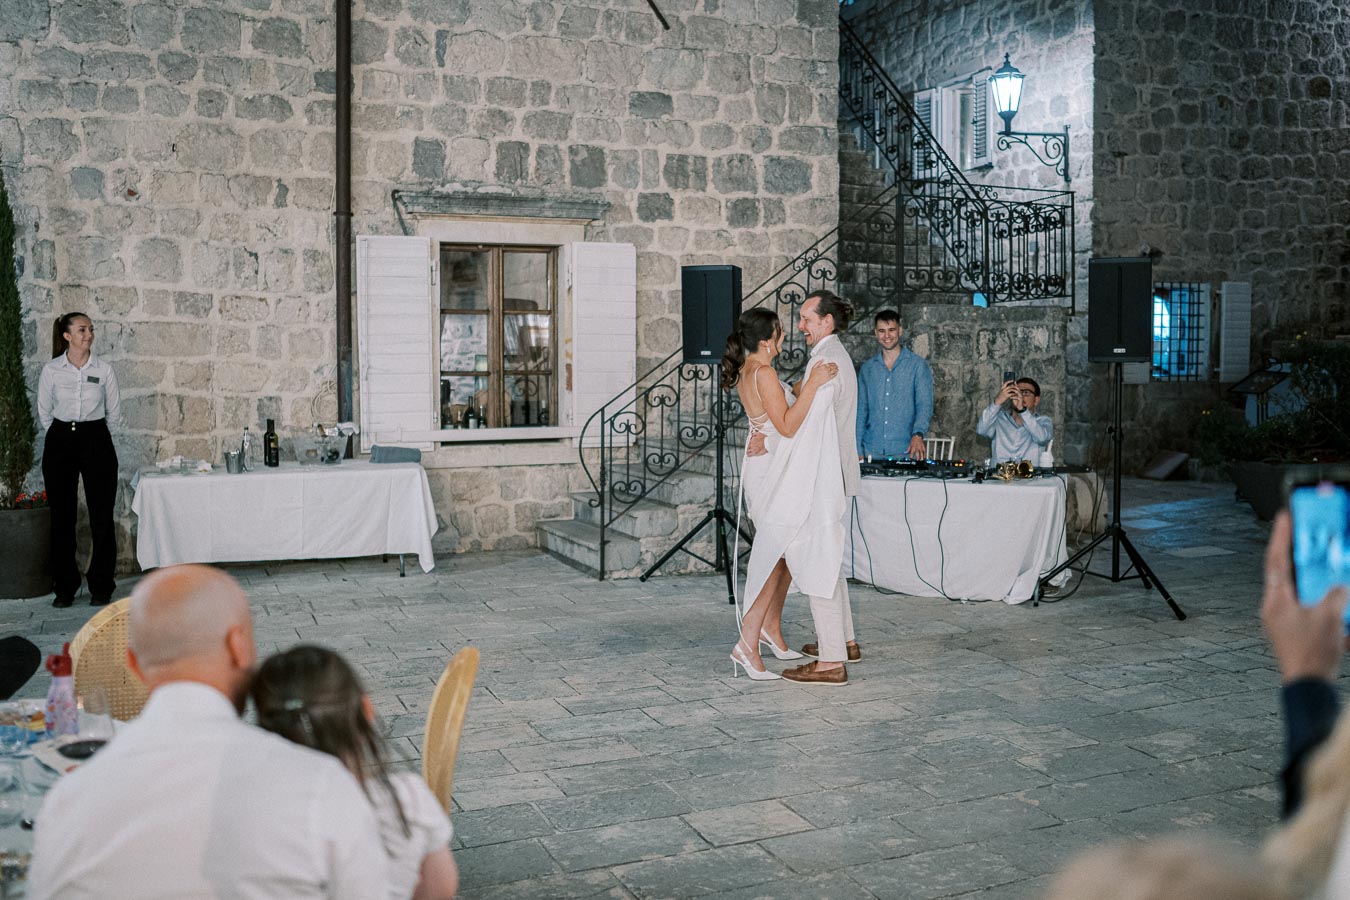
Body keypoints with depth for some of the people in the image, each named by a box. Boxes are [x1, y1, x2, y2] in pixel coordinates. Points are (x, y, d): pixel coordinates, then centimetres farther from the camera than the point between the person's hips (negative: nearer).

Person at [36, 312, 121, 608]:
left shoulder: (104, 370, 1)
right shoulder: (51, 371, 0)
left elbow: (114, 413, 9)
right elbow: (43, 413, 9)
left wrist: (91, 434, 12)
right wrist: (65, 434, 9)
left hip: (96, 441, 0)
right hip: (60, 443, 0)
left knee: (102, 516, -1)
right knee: (62, 517, 4)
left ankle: (101, 587, 9)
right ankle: (65, 587, 14)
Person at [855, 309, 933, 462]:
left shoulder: (918, 365, 1)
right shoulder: (867, 368, 12)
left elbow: (925, 405, -9)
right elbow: (861, 411, 12)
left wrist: (918, 435, -27)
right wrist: (858, 450, 4)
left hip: (905, 450, -3)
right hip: (872, 451, 3)